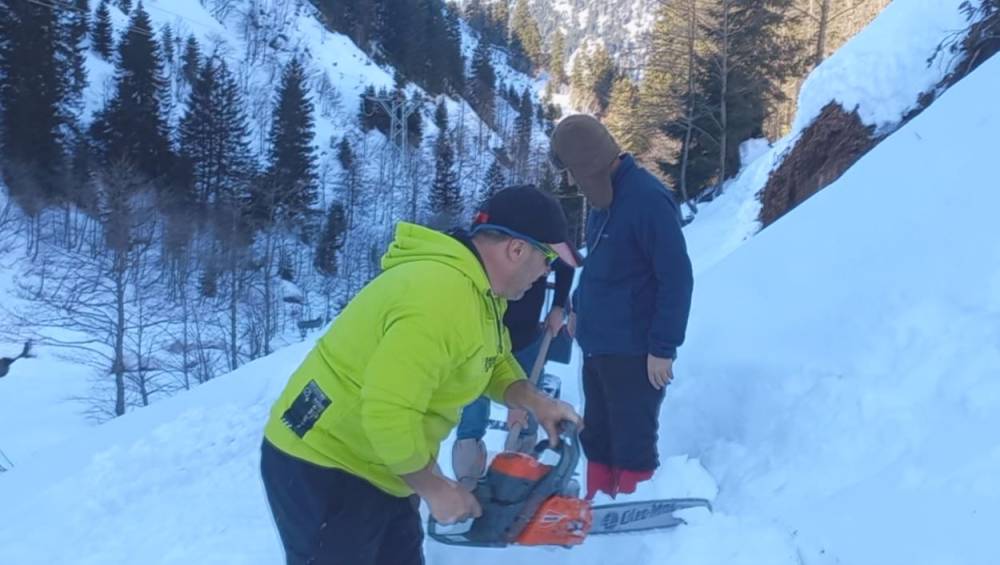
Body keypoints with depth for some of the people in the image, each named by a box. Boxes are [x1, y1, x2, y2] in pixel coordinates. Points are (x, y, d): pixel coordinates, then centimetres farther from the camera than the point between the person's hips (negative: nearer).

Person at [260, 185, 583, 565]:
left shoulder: (481, 288, 2)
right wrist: (434, 487, -19)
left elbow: (492, 360, 18)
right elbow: (389, 414, -35)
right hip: (323, 472, -10)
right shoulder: (442, 299, -31)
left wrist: (534, 402, 0)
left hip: (379, 470, 10)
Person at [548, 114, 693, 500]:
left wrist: (663, 347, -18)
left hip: (633, 351, -9)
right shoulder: (604, 197, 8)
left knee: (632, 443, 3)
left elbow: (677, 279, -20)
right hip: (596, 345, 9)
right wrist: (579, 308, 19)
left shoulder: (648, 199, -19)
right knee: (595, 437, 18)